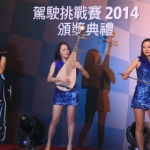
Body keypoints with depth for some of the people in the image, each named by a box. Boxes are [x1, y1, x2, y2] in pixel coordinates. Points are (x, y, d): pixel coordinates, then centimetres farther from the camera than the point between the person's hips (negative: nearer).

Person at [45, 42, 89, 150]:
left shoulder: (74, 62, 3)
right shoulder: (55, 63, 3)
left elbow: (87, 76, 2)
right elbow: (49, 79, -7)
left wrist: (80, 68, -15)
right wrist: (60, 78, -23)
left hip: (72, 92, 0)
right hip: (59, 92, 0)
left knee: (70, 120, 3)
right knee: (54, 120, -1)